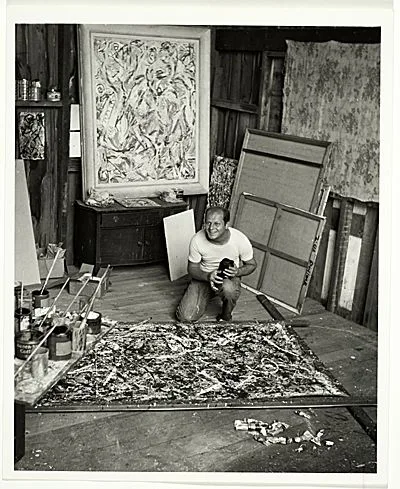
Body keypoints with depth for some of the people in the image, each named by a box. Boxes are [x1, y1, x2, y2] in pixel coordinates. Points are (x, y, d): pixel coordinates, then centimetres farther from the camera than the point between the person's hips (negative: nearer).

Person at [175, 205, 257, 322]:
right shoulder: (197, 240, -20)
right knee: (185, 317, -13)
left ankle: (226, 316, -5)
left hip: (229, 277, -1)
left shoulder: (241, 240, -22)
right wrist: (208, 276, -29)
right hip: (203, 277, 2)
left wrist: (237, 272, -27)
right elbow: (192, 268, -7)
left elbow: (251, 265, -4)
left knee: (228, 288, -40)